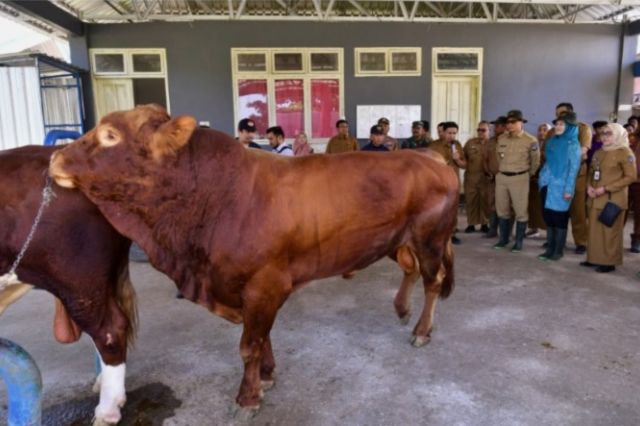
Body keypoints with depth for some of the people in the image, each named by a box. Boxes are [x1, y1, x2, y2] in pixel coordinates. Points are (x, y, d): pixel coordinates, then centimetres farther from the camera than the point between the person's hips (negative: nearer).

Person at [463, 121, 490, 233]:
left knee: (485, 201, 6)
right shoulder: (470, 143, 8)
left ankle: (484, 224, 16)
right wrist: (467, 167, -2)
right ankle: (471, 224, 14)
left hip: (486, 177, -2)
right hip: (471, 177, 2)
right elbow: (463, 158, 11)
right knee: (471, 201, 5)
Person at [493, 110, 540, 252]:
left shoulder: (530, 141, -8)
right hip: (501, 177, 5)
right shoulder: (501, 138, 5)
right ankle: (503, 239, 22)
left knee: (521, 211, 1)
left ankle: (519, 242, 9)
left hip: (519, 178, -4)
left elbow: (535, 161, 3)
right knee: (502, 209, 10)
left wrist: (527, 174, 11)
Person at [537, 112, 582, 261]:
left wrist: (568, 189, -15)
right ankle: (550, 248, 17)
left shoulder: (573, 144, -6)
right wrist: (541, 179, 11)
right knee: (548, 217, 9)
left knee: (559, 218, 0)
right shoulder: (551, 142, 12)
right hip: (548, 184, 6)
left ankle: (558, 250, 10)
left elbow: (573, 168, -10)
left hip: (560, 186, -6)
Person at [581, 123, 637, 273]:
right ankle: (594, 259, 17)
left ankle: (609, 262, 7)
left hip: (613, 199, -7)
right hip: (596, 198, 7)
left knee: (610, 231, -1)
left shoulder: (624, 152, -7)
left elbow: (631, 176, -12)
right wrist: (589, 186, 0)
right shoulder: (599, 153, 15)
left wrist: (606, 189, -17)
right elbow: (591, 172, 21)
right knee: (594, 230, 9)